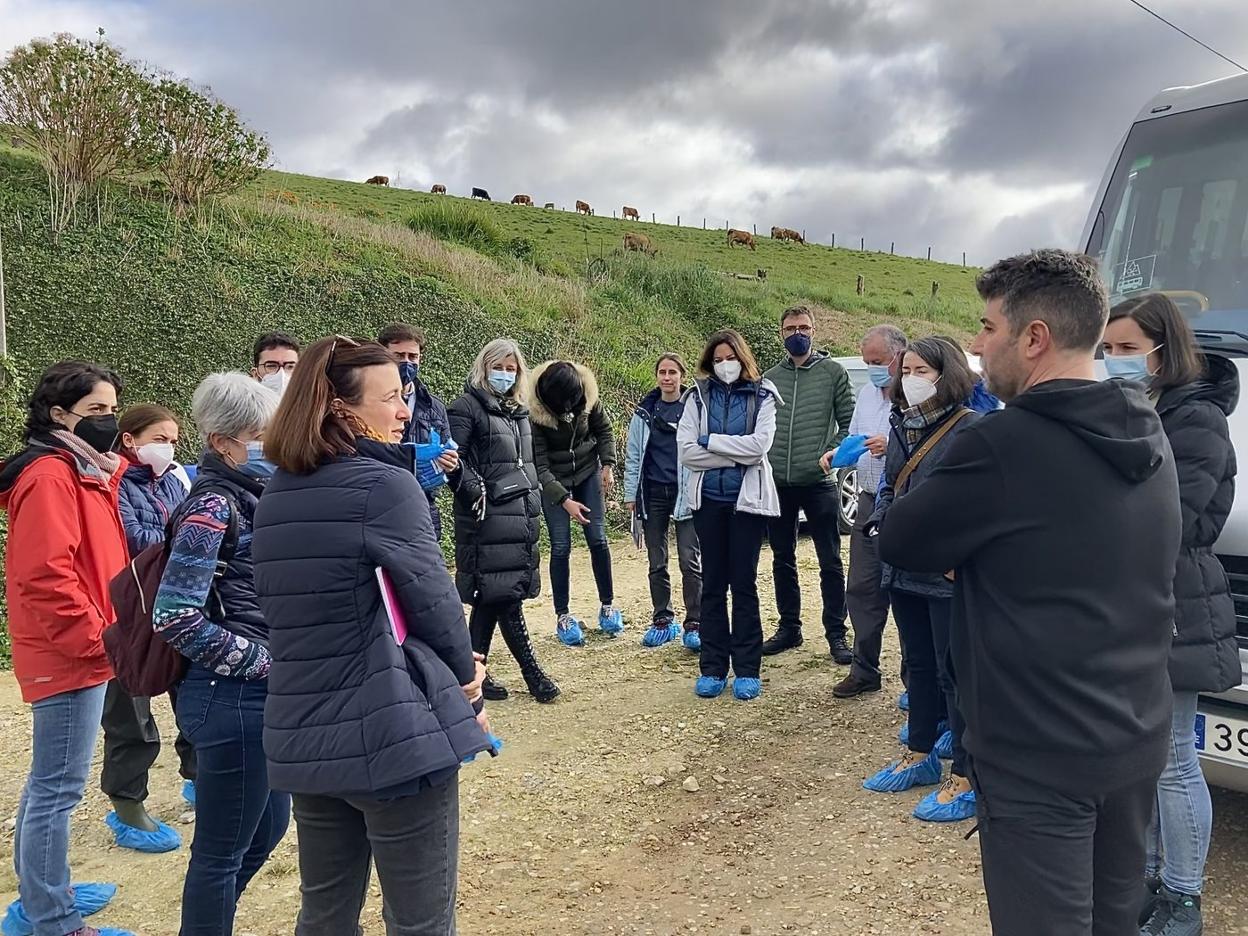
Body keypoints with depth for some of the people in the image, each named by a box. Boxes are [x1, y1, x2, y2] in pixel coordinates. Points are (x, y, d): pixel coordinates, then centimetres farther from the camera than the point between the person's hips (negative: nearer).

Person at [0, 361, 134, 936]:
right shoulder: (50, 477, -17)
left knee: (50, 781, 19)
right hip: (70, 656, -11)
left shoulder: (84, 471, 14)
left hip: (76, 653, 11)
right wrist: (94, 636, -18)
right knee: (59, 788, -2)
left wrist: (103, 629, 12)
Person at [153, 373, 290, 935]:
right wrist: (263, 661, -15)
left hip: (264, 695, 9)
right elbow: (175, 618, -22)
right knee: (222, 852, 7)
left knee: (268, 828, 23)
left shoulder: (252, 496, 9)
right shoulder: (212, 506, -17)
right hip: (232, 699, -9)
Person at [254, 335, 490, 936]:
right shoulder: (386, 485, -15)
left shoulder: (275, 495, 8)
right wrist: (465, 676, 9)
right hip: (395, 737, -7)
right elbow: (433, 599, -12)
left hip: (303, 740, 8)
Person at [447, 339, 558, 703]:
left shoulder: (519, 411, 20)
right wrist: (477, 491, -22)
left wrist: (535, 502, 21)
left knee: (491, 597, 8)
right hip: (488, 518, -7)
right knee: (504, 594, -6)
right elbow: (455, 459, -13)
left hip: (521, 514, 7)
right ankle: (531, 672, 2)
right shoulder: (467, 407, -3)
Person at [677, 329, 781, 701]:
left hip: (747, 499, -2)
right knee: (712, 584, 7)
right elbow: (686, 451, -7)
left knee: (744, 583, 3)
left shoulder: (761, 396, 1)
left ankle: (747, 670, 10)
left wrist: (710, 440, -10)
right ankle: (713, 668, 14)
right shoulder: (698, 396, 4)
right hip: (709, 498, 2)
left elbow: (759, 444, -15)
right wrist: (736, 455, -11)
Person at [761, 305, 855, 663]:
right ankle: (789, 627, 25)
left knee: (830, 562, 2)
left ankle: (836, 634, 11)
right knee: (782, 560, 12)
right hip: (777, 484, 4)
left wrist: (831, 455, -12)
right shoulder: (770, 378, 9)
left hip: (818, 483, -3)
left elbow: (849, 423, 0)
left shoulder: (833, 372, 1)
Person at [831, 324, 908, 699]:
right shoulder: (866, 393, 14)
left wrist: (893, 446, -28)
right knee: (862, 590, 11)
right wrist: (838, 454, 4)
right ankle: (864, 671, 23)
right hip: (869, 503, 8)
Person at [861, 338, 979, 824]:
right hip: (904, 568, 8)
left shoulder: (968, 429, -13)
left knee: (954, 671, 1)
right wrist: (878, 523, 3)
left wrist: (926, 533, -21)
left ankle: (964, 779, 13)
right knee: (918, 664, 19)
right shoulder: (901, 427, 10)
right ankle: (920, 755, 34)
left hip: (949, 572, -7)